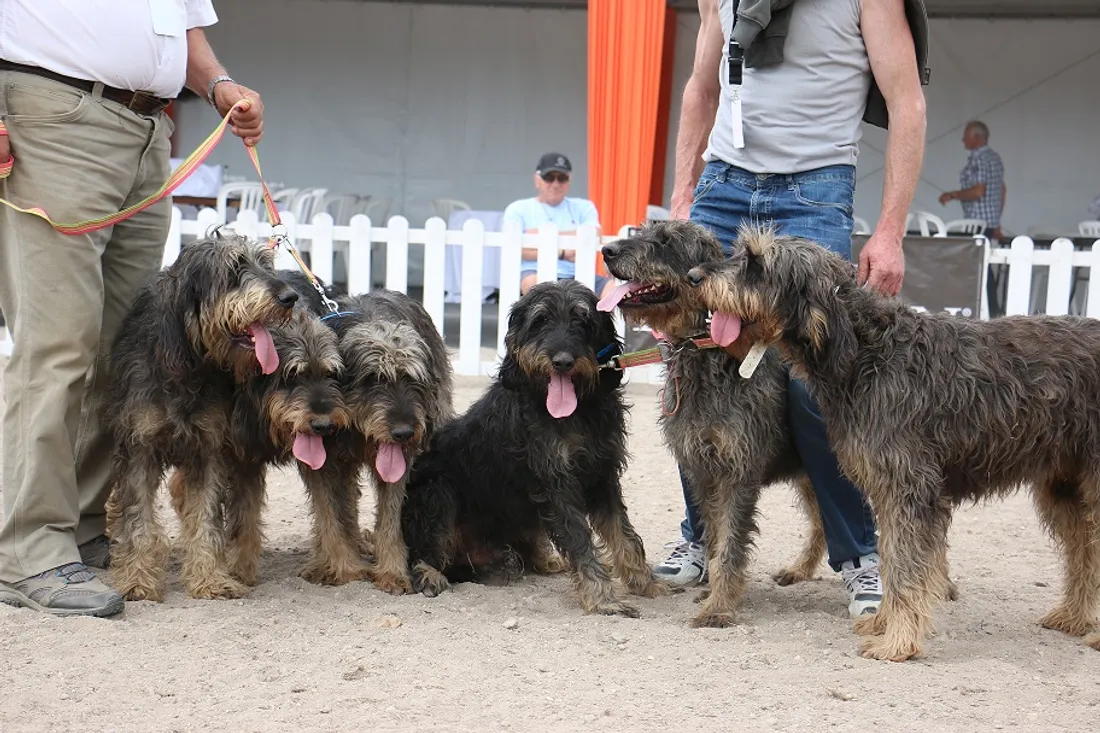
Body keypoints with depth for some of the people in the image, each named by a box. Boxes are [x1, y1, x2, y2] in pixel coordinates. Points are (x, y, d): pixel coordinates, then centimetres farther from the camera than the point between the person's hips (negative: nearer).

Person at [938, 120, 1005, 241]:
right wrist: (996, 224, 25)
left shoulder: (978, 159, -14)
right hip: (993, 222, 10)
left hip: (978, 224, -10)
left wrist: (952, 195, -12)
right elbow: (1003, 190, 22)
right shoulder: (994, 157, 16)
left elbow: (978, 191, -23)